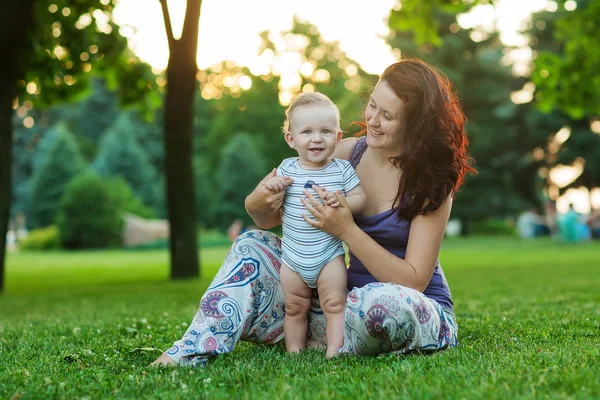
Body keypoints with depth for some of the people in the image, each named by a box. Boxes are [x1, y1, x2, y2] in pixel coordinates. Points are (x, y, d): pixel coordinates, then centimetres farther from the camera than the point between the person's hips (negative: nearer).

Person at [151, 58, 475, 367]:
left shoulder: (433, 180, -15)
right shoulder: (348, 153, -3)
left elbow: (414, 281, -21)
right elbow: (271, 219, 5)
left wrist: (347, 230, -30)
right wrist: (257, 204, -21)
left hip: (419, 313, -4)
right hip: (354, 297, 5)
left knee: (387, 300, -41)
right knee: (253, 245, -5)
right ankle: (191, 353, -14)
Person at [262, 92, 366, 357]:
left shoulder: (342, 169, -6)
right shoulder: (287, 169, -1)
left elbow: (361, 198, -8)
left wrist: (342, 201, -28)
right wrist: (271, 188, -16)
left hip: (330, 256, -2)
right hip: (292, 258, 2)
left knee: (334, 305, -4)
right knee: (295, 308, 12)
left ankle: (333, 354, 1)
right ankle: (294, 354, 23)